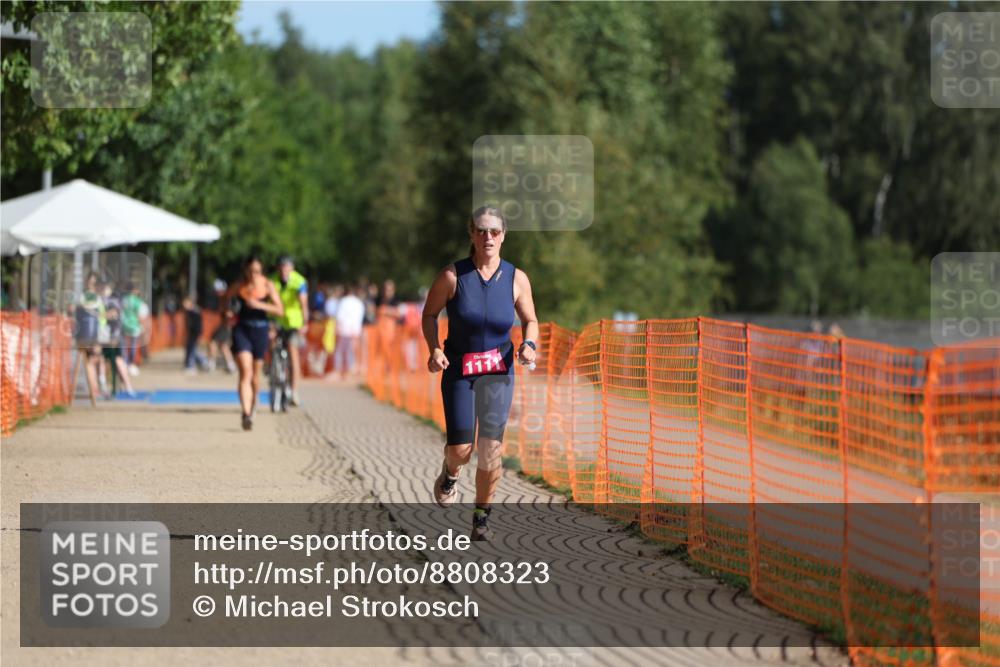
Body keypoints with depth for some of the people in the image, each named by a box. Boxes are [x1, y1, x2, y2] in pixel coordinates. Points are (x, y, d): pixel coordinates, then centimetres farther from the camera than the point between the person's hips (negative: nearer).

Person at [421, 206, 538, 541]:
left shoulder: (516, 279, -2)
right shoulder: (452, 276, -8)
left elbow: (530, 321, 10)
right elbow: (429, 314, 3)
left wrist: (529, 344, -11)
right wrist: (434, 349, -13)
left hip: (499, 371, 2)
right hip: (459, 370, -1)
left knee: (491, 449, -4)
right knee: (460, 448, -7)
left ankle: (481, 518, 13)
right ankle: (450, 475, 32)